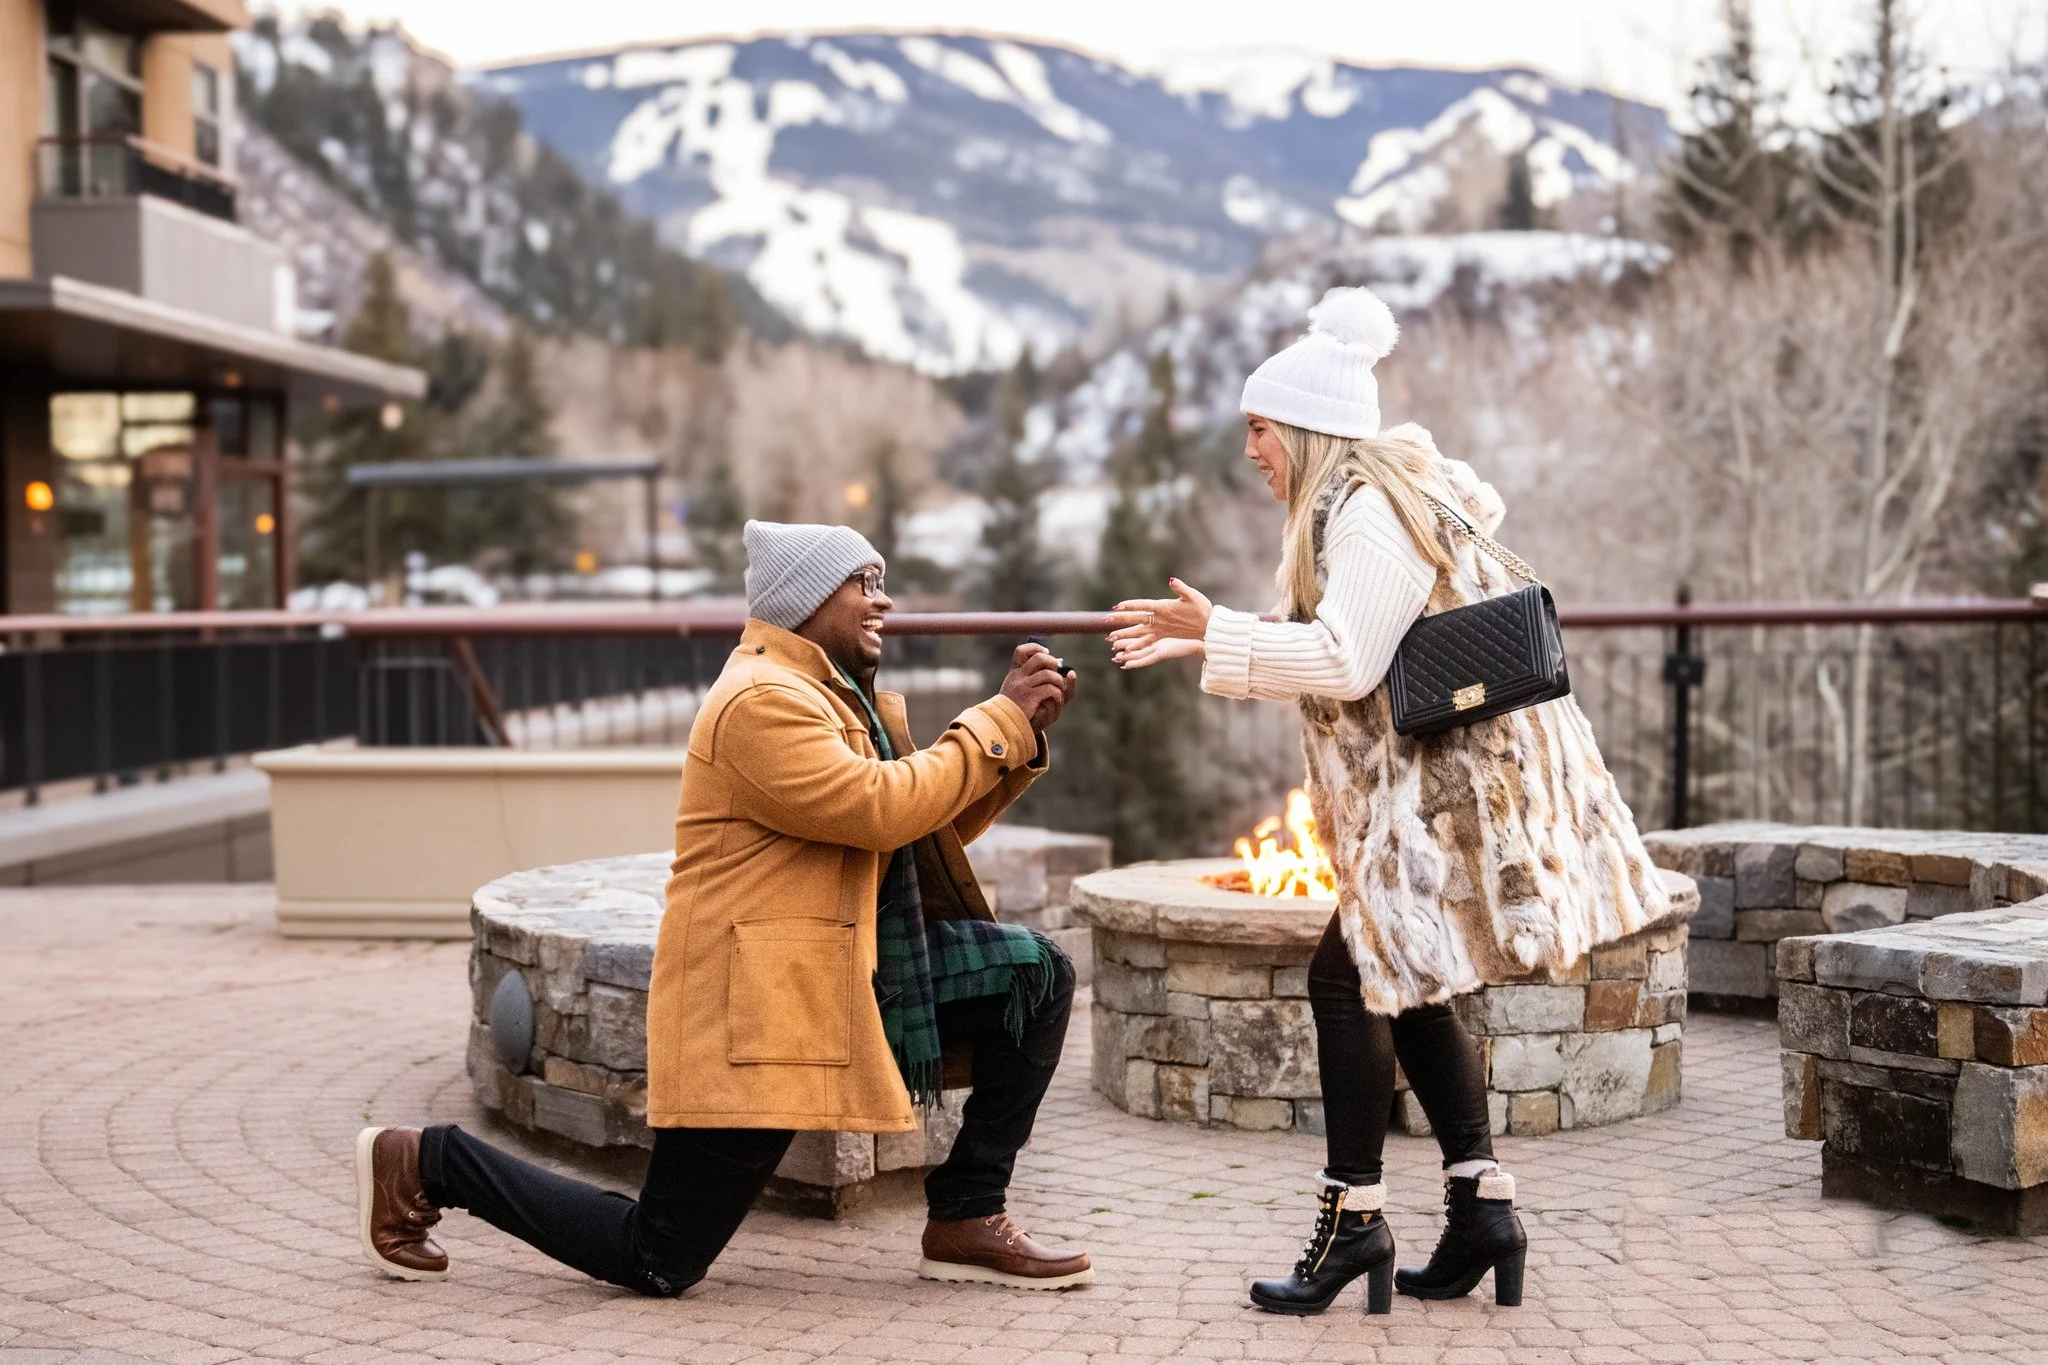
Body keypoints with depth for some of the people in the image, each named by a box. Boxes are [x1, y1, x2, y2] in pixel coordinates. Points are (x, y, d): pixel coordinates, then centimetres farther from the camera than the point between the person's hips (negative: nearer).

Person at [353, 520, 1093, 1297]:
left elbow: (929, 829, 17)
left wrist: (1019, 736, 6)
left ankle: (967, 1223, 4)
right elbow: (882, 808, -25)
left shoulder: (833, 699, 18)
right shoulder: (763, 700, -15)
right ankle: (423, 1164, 11)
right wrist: (1002, 723, -16)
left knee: (1037, 975, -1)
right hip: (753, 1008, -10)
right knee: (658, 1265, -6)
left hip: (843, 984, 10)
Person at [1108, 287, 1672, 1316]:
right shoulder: (1368, 499, 17)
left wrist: (1215, 637, -16)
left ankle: (1354, 1216, -1)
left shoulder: (1375, 509, -15)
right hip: (1445, 780, 11)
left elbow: (1344, 661, -23)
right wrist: (1205, 642, 13)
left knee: (1351, 974, -8)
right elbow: (1334, 654, 17)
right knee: (1401, 981, 12)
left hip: (1454, 786, -11)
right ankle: (1481, 1210, 15)